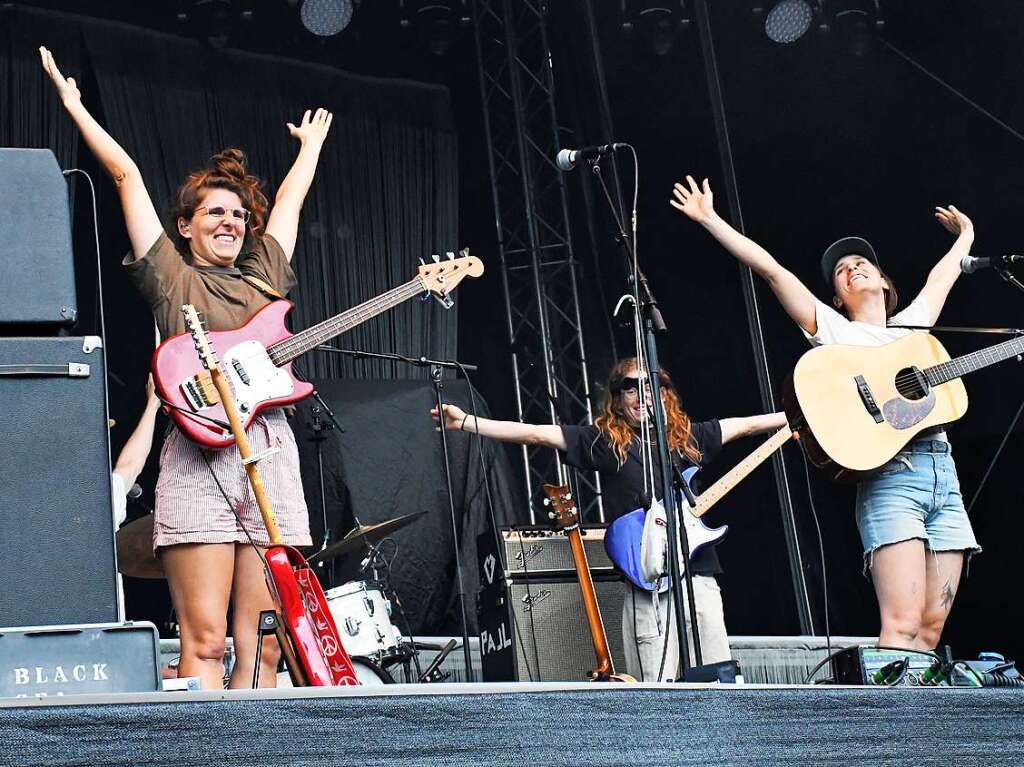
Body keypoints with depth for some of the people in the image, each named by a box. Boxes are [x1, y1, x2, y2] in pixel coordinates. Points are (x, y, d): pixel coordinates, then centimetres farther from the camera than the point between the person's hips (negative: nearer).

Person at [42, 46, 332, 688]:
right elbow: (126, 174, 12)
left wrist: (312, 145, 52)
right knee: (205, 641, -11)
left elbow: (291, 196, 38)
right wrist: (74, 104, 16)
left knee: (263, 646, -1)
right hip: (201, 453, -4)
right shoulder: (171, 274, 12)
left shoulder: (264, 275, 23)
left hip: (272, 454, 5)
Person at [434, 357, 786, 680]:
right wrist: (465, 421, -8)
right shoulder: (605, 442, 5)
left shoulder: (687, 436, 16)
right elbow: (535, 433, -1)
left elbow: (745, 425, 25)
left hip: (700, 573, 4)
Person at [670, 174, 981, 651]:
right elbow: (771, 270, 6)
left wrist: (965, 236, 60)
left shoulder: (911, 326, 26)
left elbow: (939, 280, 45)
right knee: (903, 624, -19)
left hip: (944, 476, 6)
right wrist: (710, 219, 3)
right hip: (890, 476, -6)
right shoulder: (834, 331, 10)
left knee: (930, 630, -2)